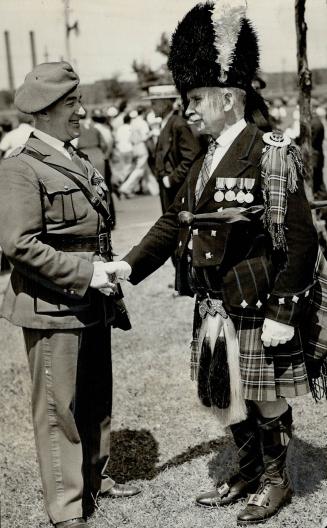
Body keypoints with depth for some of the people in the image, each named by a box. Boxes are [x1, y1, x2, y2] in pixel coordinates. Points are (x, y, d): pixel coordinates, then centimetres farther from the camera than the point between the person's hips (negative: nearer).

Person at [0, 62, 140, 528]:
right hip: (53, 310, -8)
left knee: (97, 400, 19)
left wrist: (110, 279, 14)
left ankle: (96, 476, 38)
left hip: (93, 306, 8)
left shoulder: (80, 163, 13)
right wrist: (86, 272, -21)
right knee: (58, 409, 3)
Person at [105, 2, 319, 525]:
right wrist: (127, 265, -3)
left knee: (265, 397, 10)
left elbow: (299, 239, -16)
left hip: (256, 309, -7)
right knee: (225, 395, 18)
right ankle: (249, 468, 39)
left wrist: (282, 314, -18)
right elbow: (173, 222, 10)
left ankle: (276, 477, 31)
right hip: (213, 306, 7)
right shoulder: (205, 162, 9)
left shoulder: (272, 154, -14)